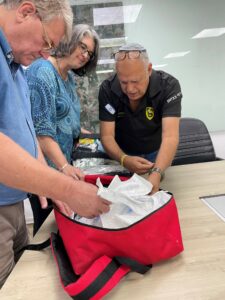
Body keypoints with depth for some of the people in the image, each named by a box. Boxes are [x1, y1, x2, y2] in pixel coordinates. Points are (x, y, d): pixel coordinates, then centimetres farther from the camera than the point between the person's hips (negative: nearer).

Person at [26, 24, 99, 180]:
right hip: (45, 164, -8)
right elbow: (41, 129, -25)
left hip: (65, 158, 8)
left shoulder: (69, 77, 10)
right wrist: (64, 166, -30)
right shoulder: (42, 72, -16)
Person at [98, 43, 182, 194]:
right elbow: (107, 136, -22)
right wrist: (124, 159, -43)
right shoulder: (108, 89, -21)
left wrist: (156, 173, -54)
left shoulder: (169, 86, -26)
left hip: (157, 154, 0)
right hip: (122, 154, 1)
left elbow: (170, 136, -37)